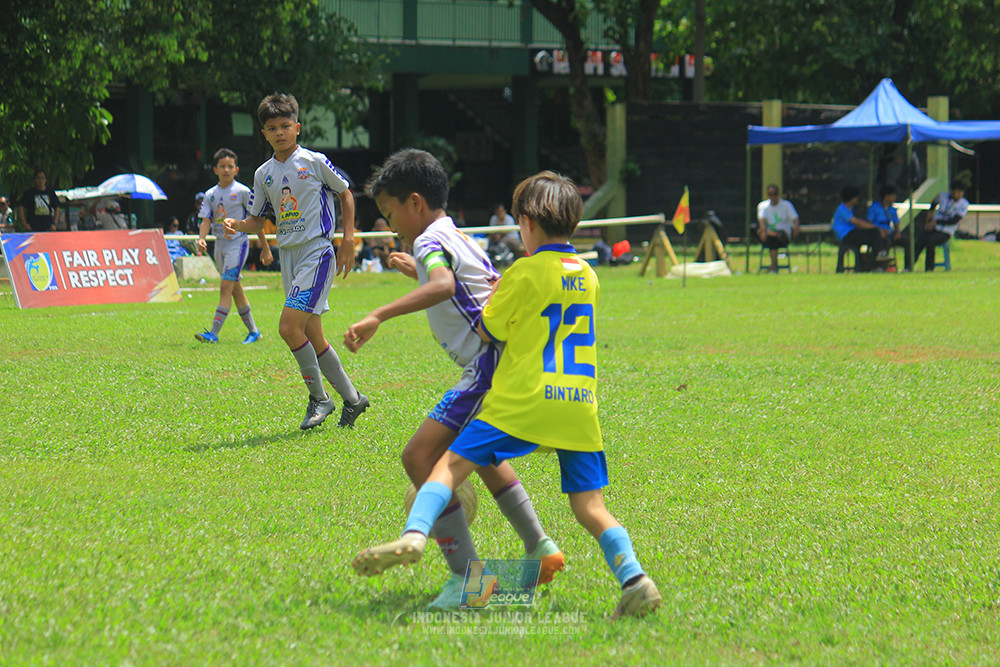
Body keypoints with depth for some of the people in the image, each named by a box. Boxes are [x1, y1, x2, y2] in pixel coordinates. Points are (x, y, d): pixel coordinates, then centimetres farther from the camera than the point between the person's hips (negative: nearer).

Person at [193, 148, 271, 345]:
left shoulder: (242, 192, -5)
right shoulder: (211, 194, 8)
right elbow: (206, 220, 3)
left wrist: (265, 248, 0)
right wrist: (201, 239, -18)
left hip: (238, 242, -6)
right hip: (219, 244, 6)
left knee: (226, 287, -15)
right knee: (236, 290, 11)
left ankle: (214, 333, -21)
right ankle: (253, 331, 21)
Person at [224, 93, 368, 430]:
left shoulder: (315, 162, -5)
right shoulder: (263, 174, 9)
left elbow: (345, 193, 7)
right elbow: (257, 219, 15)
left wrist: (348, 239, 0)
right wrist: (237, 224, -7)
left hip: (317, 252, -6)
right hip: (289, 255, 6)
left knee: (289, 326, -18)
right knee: (312, 336, 7)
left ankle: (319, 397, -4)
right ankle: (351, 397, 20)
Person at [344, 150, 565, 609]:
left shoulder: (430, 240, -9)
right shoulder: (459, 237, 21)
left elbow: (443, 285, -31)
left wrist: (378, 316, -39)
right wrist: (418, 272, 39)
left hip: (490, 366, -11)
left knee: (420, 456, -15)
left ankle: (467, 575, -17)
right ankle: (540, 550, 39)